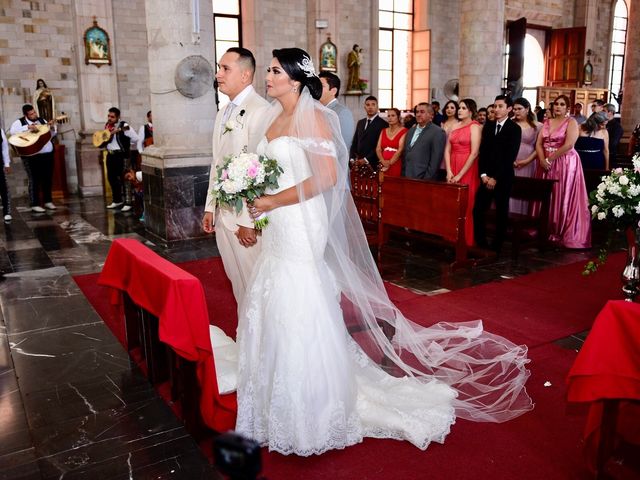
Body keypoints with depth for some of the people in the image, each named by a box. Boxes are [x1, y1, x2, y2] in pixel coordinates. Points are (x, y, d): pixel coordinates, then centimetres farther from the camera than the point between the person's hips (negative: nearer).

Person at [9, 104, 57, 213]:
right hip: (32, 157, -5)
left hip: (48, 154, 5)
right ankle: (35, 205, 2)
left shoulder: (42, 120, 14)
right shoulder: (20, 122, -1)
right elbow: (12, 131, -18)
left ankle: (47, 201, 24)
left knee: (48, 179, 10)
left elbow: (51, 135, 18)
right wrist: (28, 127, -24)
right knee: (34, 180, -3)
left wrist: (52, 128, -3)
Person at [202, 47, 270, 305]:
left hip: (246, 217, -8)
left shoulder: (259, 110, -15)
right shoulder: (223, 113, 14)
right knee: (237, 281, 18)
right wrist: (210, 207, 16)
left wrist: (247, 221, -20)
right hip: (223, 214, 8)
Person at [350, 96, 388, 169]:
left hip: (372, 164, -5)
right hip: (358, 163, 5)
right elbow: (354, 142, 15)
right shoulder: (360, 122, 17)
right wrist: (352, 159, 1)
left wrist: (366, 159, -15)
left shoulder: (383, 124, -4)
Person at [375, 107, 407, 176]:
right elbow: (378, 149, 6)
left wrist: (389, 163, -14)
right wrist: (383, 162, -10)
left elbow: (400, 150, -11)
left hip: (396, 166, -4)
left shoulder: (404, 131, -2)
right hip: (383, 167, 4)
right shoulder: (383, 131, 14)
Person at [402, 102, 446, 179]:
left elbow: (435, 161, -12)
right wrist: (403, 175, 9)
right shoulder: (411, 131, 16)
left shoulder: (438, 132, -7)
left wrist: (427, 179, -15)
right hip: (407, 178, 6)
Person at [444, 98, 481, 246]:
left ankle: (466, 242, 9)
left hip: (468, 171, -5)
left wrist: (460, 174, -14)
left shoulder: (475, 127, -5)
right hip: (452, 170, 5)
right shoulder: (454, 127, 12)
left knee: (465, 207, -1)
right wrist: (449, 171, -6)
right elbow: (447, 150, 7)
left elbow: (474, 153, -13)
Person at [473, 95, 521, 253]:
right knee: (478, 210, -2)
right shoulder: (488, 126, 11)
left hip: (503, 178, -4)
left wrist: (496, 178, -14)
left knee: (501, 213, 4)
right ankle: (481, 244, 8)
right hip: (486, 177, 4)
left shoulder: (514, 129, -4)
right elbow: (483, 151, 7)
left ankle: (496, 247, 13)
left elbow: (510, 157, -11)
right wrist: (483, 174, -5)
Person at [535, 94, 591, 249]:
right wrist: (542, 160, -12)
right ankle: (547, 230, 14)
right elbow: (539, 144, 4)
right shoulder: (547, 122, 11)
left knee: (563, 198, -2)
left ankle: (564, 233, 6)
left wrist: (550, 159, -15)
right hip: (547, 164, 5)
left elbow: (568, 145, -17)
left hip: (565, 164, -5)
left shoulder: (571, 122, -4)